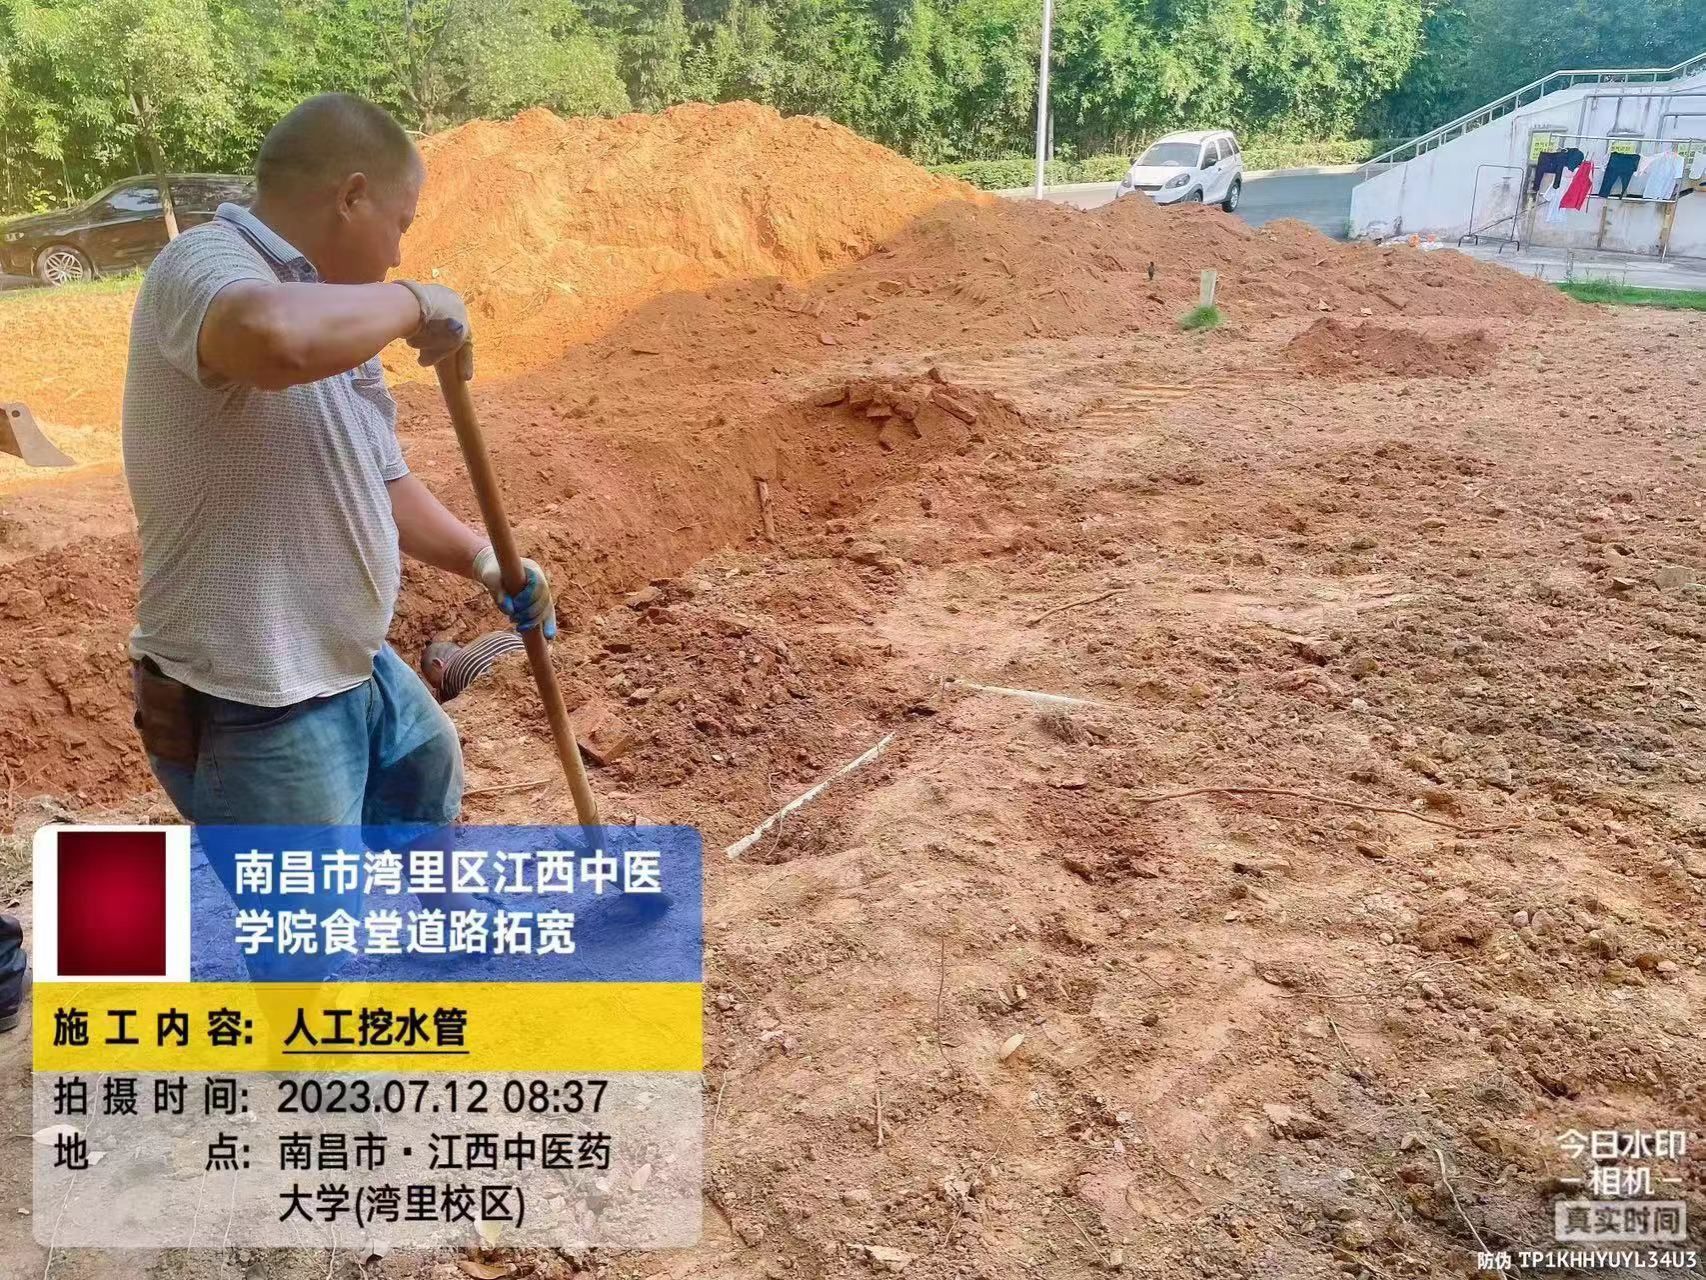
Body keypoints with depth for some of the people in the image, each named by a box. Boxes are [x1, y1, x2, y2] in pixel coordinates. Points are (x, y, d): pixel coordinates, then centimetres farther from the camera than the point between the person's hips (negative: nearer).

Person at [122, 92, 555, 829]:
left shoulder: (325, 322, 8)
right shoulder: (205, 264, -20)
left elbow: (377, 480, 19)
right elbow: (275, 336, -46)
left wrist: (482, 561, 9)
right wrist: (416, 302, -28)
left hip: (351, 668, 10)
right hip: (252, 709, -10)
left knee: (427, 773, 34)